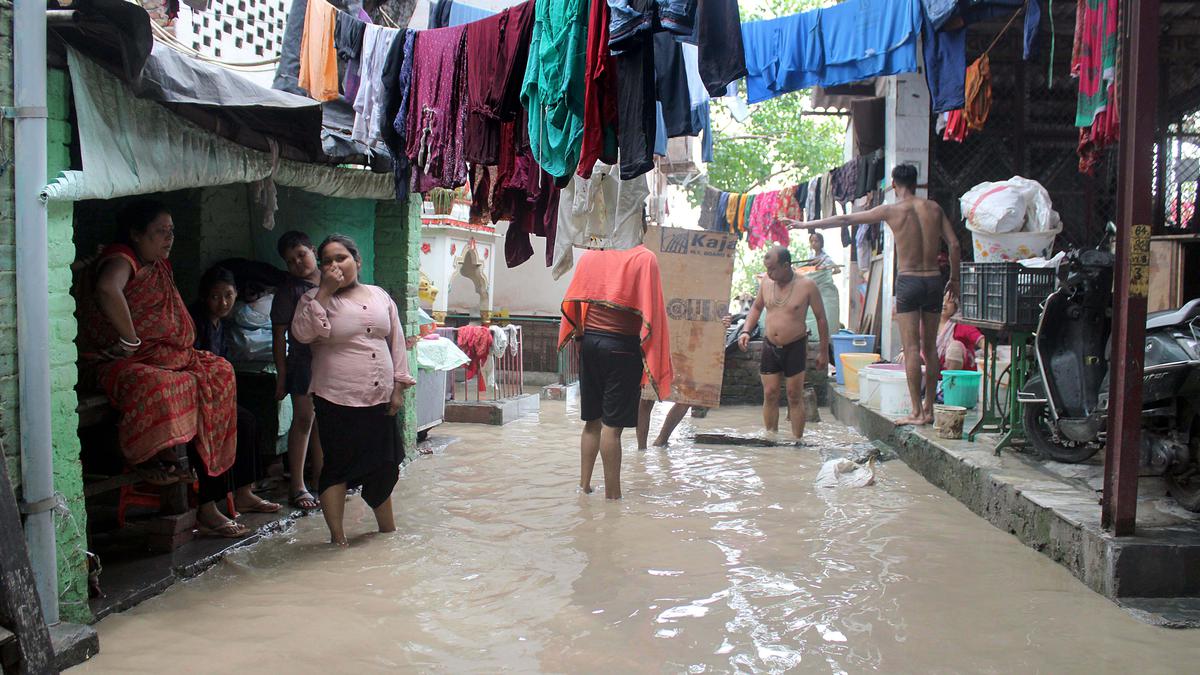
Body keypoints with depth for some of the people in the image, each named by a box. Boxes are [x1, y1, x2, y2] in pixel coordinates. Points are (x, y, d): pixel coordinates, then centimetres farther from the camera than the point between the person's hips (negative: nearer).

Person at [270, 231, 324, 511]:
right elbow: (279, 335, -6)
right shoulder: (289, 290, -4)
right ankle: (297, 486, -2)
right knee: (304, 418, -6)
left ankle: (321, 476, 27)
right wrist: (281, 375, -9)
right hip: (303, 360, -5)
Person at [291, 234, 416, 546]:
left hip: (380, 399, 4)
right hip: (338, 401, -4)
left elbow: (397, 342, 11)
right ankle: (337, 537, 11)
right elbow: (302, 333, -18)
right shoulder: (316, 299, 1)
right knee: (338, 467, 0)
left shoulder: (379, 296, 10)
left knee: (383, 466, 14)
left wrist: (398, 387, 5)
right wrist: (325, 290, -17)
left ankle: (388, 529, 31)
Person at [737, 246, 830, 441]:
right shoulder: (766, 283, 0)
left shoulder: (806, 286, -11)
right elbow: (756, 308, 17)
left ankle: (797, 442, 11)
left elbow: (821, 318, -2)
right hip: (770, 346, 4)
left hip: (795, 347, -3)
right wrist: (746, 331, 2)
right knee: (770, 395, 4)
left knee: (795, 397, 3)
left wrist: (823, 351, 0)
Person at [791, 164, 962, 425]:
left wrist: (807, 225, 10)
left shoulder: (892, 210, -2)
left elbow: (845, 220, 1)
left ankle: (917, 413, -4)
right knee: (930, 348, 11)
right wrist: (954, 279, 17)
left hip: (908, 281, -4)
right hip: (934, 281, 5)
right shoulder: (934, 208, 8)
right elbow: (954, 244, 6)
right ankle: (928, 409, 16)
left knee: (911, 349, -3)